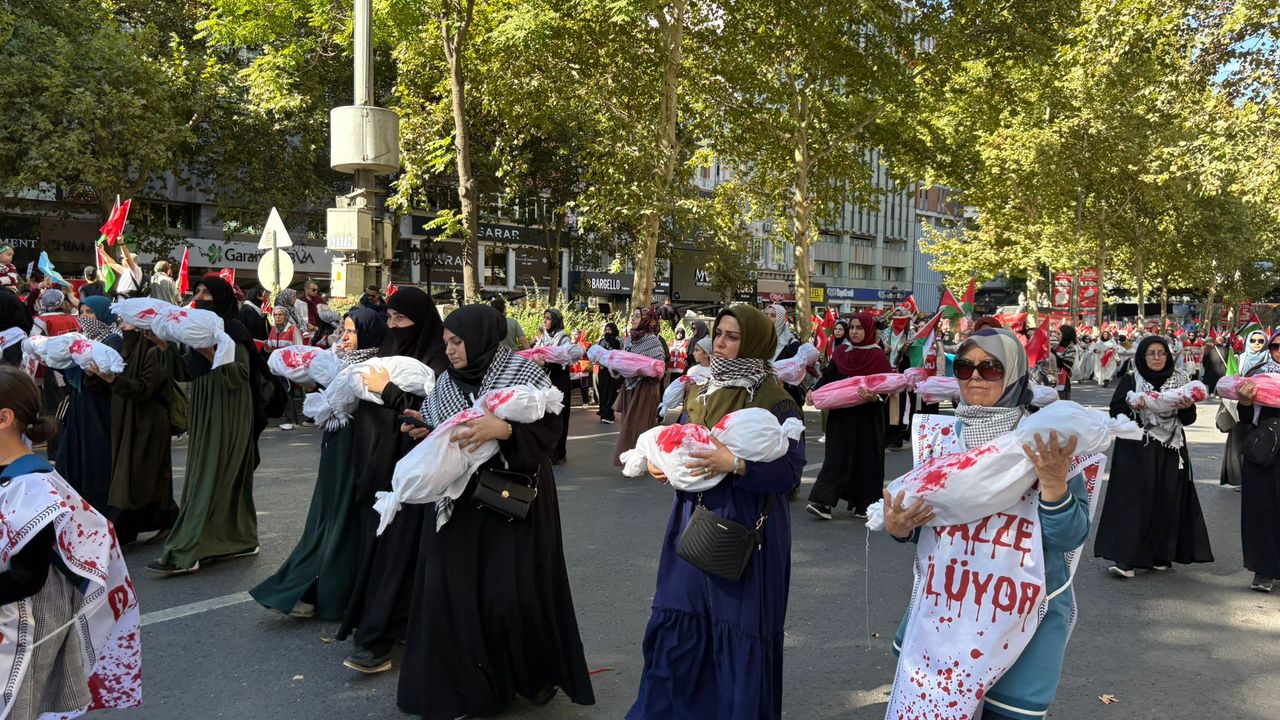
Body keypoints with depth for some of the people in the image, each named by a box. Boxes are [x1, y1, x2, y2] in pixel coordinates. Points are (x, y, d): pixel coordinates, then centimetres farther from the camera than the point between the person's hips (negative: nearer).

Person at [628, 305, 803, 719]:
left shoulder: (777, 404, -10)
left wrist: (735, 465, -26)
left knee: (738, 632, 3)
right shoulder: (702, 392, 9)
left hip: (746, 531, -6)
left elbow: (790, 471, -16)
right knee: (677, 624, 11)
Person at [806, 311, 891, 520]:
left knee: (865, 458, 3)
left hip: (867, 416, -2)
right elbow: (828, 377, 6)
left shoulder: (877, 356, -2)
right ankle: (823, 502, -8)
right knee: (837, 455, -3)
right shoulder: (841, 352, 7)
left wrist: (873, 395, -27)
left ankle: (863, 504, 15)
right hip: (841, 414, 2)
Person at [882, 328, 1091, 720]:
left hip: (1025, 615, -3)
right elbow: (915, 518, 8)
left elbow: (1070, 538, -15)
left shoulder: (1045, 441, -10)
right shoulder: (942, 436, 0)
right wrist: (897, 527, -13)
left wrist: (1054, 482, -30)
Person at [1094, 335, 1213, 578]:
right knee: (1132, 500, -7)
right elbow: (1115, 411, -3)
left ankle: (1160, 554, 16)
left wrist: (1188, 407, -13)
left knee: (1166, 501, 3)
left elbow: (1188, 420, 8)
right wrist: (1133, 406, -22)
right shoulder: (1130, 381, 2)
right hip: (1136, 451, -2)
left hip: (1170, 451, 3)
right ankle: (1125, 558, -7)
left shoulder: (1180, 380, 9)